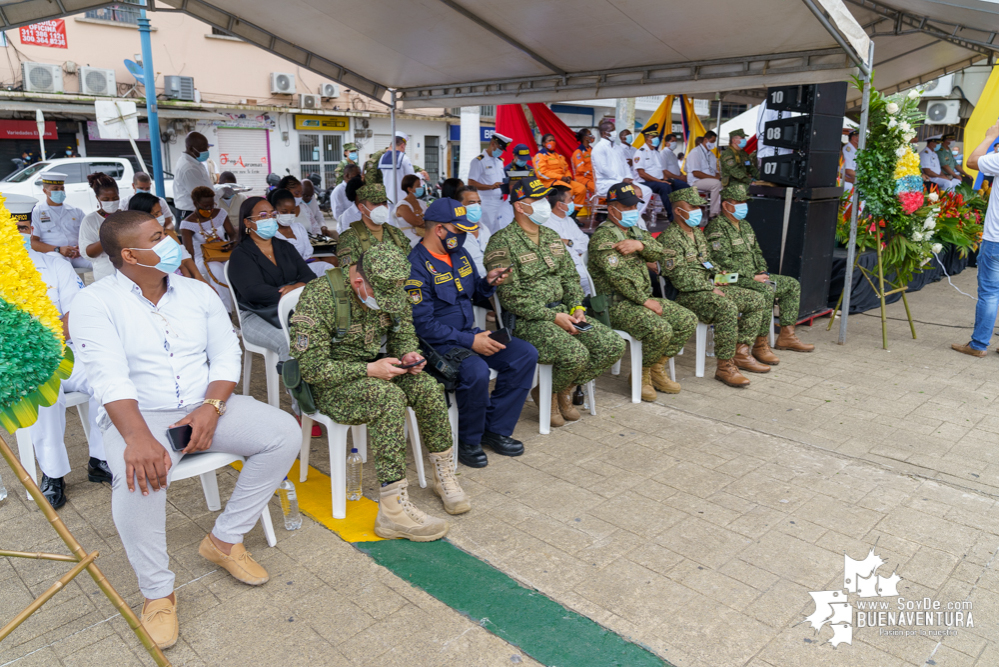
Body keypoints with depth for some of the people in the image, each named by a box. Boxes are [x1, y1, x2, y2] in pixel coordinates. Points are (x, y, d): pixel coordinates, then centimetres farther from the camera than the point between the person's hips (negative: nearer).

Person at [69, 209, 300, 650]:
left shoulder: (196, 291, 8)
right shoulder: (96, 303, -7)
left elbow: (226, 353, 4)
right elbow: (109, 376, -20)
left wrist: (211, 407, -15)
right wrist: (138, 437, -35)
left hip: (205, 408, 5)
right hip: (137, 415, -4)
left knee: (285, 432, -15)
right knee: (138, 475, -37)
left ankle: (225, 540, -2)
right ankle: (157, 592, -13)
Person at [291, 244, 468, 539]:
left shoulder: (390, 290, -3)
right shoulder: (319, 297, -23)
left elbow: (404, 333, 12)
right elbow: (311, 368, -22)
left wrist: (407, 354, -11)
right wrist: (368, 370, -27)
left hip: (374, 370, 6)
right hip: (331, 384, -6)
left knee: (427, 387, -20)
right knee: (389, 398, -34)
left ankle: (444, 476, -1)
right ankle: (394, 509, -31)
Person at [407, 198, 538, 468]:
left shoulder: (459, 254, 11)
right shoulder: (416, 266, -16)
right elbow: (423, 324, -20)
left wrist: (488, 282, 0)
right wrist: (470, 341, -22)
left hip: (469, 333, 8)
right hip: (438, 342, -8)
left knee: (526, 355, -7)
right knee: (476, 371, -35)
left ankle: (495, 429, 1)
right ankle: (468, 440, -8)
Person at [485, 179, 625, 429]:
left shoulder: (551, 237, 15)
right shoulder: (502, 243, -11)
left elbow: (570, 277, 19)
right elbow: (511, 297, -16)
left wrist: (577, 307, -1)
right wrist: (553, 316, -17)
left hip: (561, 311, 8)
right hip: (526, 320, -8)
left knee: (614, 345, -8)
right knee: (576, 354, -30)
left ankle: (565, 389, 10)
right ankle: (545, 394, 1)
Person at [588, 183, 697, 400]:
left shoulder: (635, 231, 18)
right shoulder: (603, 236, -11)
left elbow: (659, 253, 3)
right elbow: (618, 276, -20)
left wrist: (640, 245, -19)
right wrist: (645, 301, -18)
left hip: (642, 298, 9)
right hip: (616, 304, -9)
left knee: (688, 320, -2)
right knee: (660, 329, -29)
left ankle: (657, 369, 6)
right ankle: (640, 374, -4)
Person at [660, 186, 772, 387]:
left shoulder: (697, 232, 18)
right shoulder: (670, 237, -13)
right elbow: (679, 277, -20)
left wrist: (719, 272, 8)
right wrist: (710, 289, -19)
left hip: (712, 288, 10)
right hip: (689, 295, -10)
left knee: (757, 301, 1)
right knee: (728, 308, -35)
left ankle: (741, 353, 3)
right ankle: (724, 366, -26)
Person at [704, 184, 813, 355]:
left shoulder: (745, 225, 19)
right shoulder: (717, 227, -13)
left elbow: (757, 252, 25)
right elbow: (723, 262, -21)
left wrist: (763, 272, 5)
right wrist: (752, 277, -19)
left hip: (754, 276, 10)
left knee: (792, 285, 6)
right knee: (766, 291, -33)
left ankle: (786, 336, 7)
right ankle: (761, 344, -25)